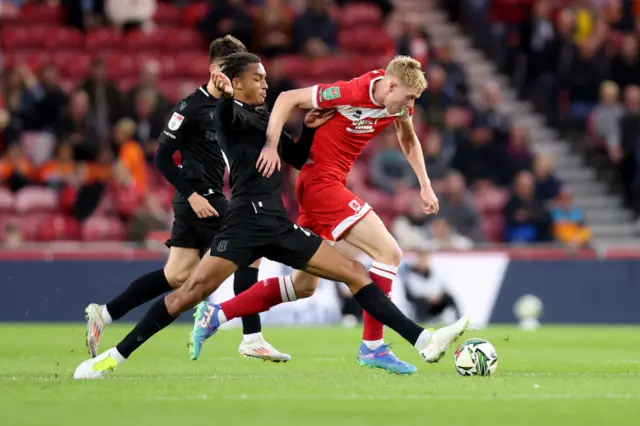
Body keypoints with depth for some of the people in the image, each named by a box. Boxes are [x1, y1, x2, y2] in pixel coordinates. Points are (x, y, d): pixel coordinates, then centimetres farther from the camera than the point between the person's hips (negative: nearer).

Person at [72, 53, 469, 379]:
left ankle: (423, 340, 0)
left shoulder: (266, 118, 22)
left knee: (355, 273, 2)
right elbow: (228, 115, -27)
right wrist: (225, 95, -50)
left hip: (279, 225, 7)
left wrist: (309, 128, 13)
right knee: (193, 291, -18)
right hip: (247, 220, -7)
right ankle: (114, 357, -12)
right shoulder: (233, 115, -1)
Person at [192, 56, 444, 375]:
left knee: (304, 285, 14)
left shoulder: (398, 100, 2)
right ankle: (372, 346, -10)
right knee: (389, 253, -15)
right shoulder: (352, 93, -22)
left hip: (329, 183, 9)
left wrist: (425, 186, 17)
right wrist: (271, 145, -25)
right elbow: (287, 98, -17)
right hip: (321, 180, -9)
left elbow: (408, 139, 23)